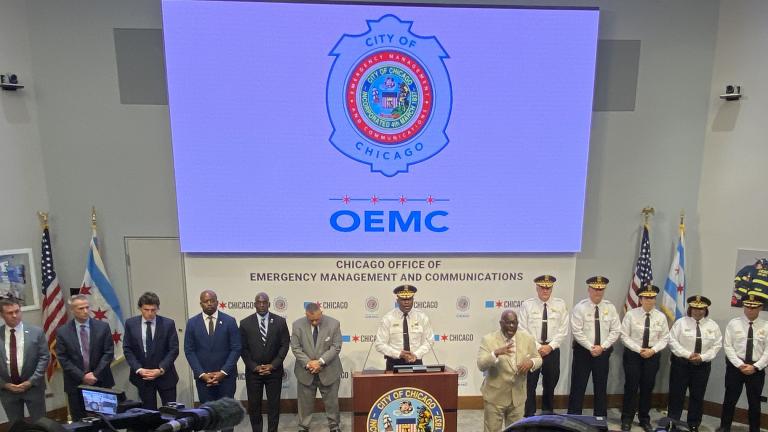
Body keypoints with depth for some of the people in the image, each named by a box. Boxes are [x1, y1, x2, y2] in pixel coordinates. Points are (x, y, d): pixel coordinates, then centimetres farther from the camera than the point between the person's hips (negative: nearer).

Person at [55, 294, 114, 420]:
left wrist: (96, 375, -11)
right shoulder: (62, 332, -1)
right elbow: (63, 359, -4)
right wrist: (82, 376, -11)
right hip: (76, 385, 0)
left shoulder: (103, 327, -1)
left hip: (101, 382, 0)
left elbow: (109, 353, -2)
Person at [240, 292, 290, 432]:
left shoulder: (280, 321, -3)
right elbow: (243, 348, -2)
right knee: (254, 405, 9)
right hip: (253, 371, 0)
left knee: (274, 404, 9)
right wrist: (254, 367, -11)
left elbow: (285, 345, -3)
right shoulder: (245, 323, -3)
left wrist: (273, 365, -10)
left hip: (274, 370, 0)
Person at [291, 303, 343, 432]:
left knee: (331, 401, 11)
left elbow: (336, 347, -11)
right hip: (305, 371, 1)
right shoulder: (297, 325, -9)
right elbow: (295, 348, -7)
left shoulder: (333, 324, -11)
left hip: (329, 371, 0)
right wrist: (308, 363, -18)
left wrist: (320, 362, -19)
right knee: (305, 402, 12)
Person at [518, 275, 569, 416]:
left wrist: (550, 346, -11)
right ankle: (529, 414, 16)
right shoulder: (527, 305, -3)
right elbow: (523, 330, -6)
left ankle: (548, 413, 31)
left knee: (550, 383, 14)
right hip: (531, 350, -2)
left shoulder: (560, 305, 2)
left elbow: (563, 330, -1)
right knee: (530, 384, 2)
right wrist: (537, 347, -12)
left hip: (553, 350, 2)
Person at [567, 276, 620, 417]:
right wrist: (591, 347, -15)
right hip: (583, 351, -3)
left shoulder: (610, 307, 1)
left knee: (601, 387, 12)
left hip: (604, 352, 3)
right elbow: (576, 331, -11)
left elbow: (616, 331, 0)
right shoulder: (580, 307, -8)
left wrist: (602, 347, -10)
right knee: (578, 386, 2)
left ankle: (600, 418, 25)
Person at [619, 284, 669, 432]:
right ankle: (627, 419, 13)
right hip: (633, 354, -2)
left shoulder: (661, 317, 1)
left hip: (653, 355, 2)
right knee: (631, 387, 1)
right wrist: (639, 350, -15)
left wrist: (652, 350, -13)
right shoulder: (631, 314, -7)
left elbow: (664, 338, 2)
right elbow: (625, 336, -7)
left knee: (647, 388, 10)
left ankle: (645, 419, 26)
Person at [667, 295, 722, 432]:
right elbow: (672, 341, -8)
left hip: (703, 365, 3)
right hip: (681, 363, -2)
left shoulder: (712, 325, 5)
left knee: (697, 396, 10)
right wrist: (687, 355, -17)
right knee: (677, 394, 3)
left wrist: (702, 357, -12)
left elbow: (717, 345, 2)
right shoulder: (681, 322, -3)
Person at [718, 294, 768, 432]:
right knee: (730, 399, 9)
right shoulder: (734, 323, -2)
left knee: (754, 402, 14)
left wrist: (755, 366, -14)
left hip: (757, 368, 1)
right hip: (735, 366, -1)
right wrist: (739, 364, -14)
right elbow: (727, 346, -5)